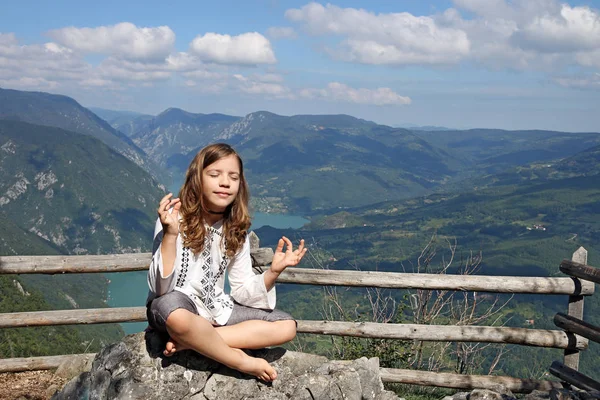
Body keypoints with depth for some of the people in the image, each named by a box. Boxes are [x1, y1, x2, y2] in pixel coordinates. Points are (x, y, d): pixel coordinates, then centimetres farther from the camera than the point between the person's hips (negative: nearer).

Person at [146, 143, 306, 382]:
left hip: (215, 309, 6)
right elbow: (160, 287, -22)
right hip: (176, 305, -6)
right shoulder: (176, 219, -15)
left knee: (286, 326, -5)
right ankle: (243, 362, -18)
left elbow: (243, 291, 3)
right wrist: (170, 235, -34)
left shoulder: (236, 231, 1)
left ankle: (191, 341, -17)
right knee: (171, 308, -42)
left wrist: (273, 272, -15)